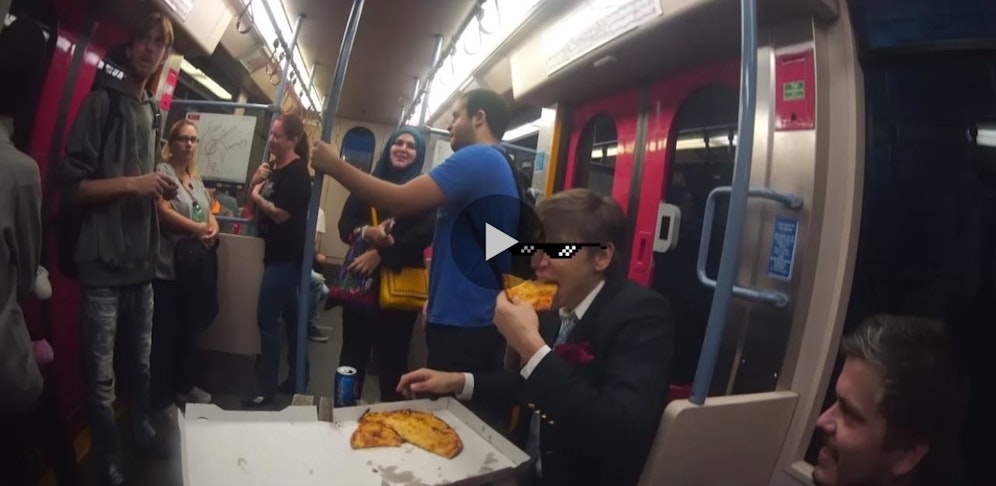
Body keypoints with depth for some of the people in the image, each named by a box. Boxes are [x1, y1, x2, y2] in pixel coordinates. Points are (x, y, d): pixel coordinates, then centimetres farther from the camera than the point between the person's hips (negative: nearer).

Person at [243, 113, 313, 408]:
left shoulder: (297, 173, -14)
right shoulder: (275, 168, 14)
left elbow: (280, 214, -22)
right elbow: (253, 208, 14)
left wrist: (258, 196, -7)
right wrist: (254, 183, -3)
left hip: (287, 256, -10)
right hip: (278, 254, 10)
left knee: (267, 319, -8)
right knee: (289, 318, 14)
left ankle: (267, 390, -1)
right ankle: (298, 379, 25)